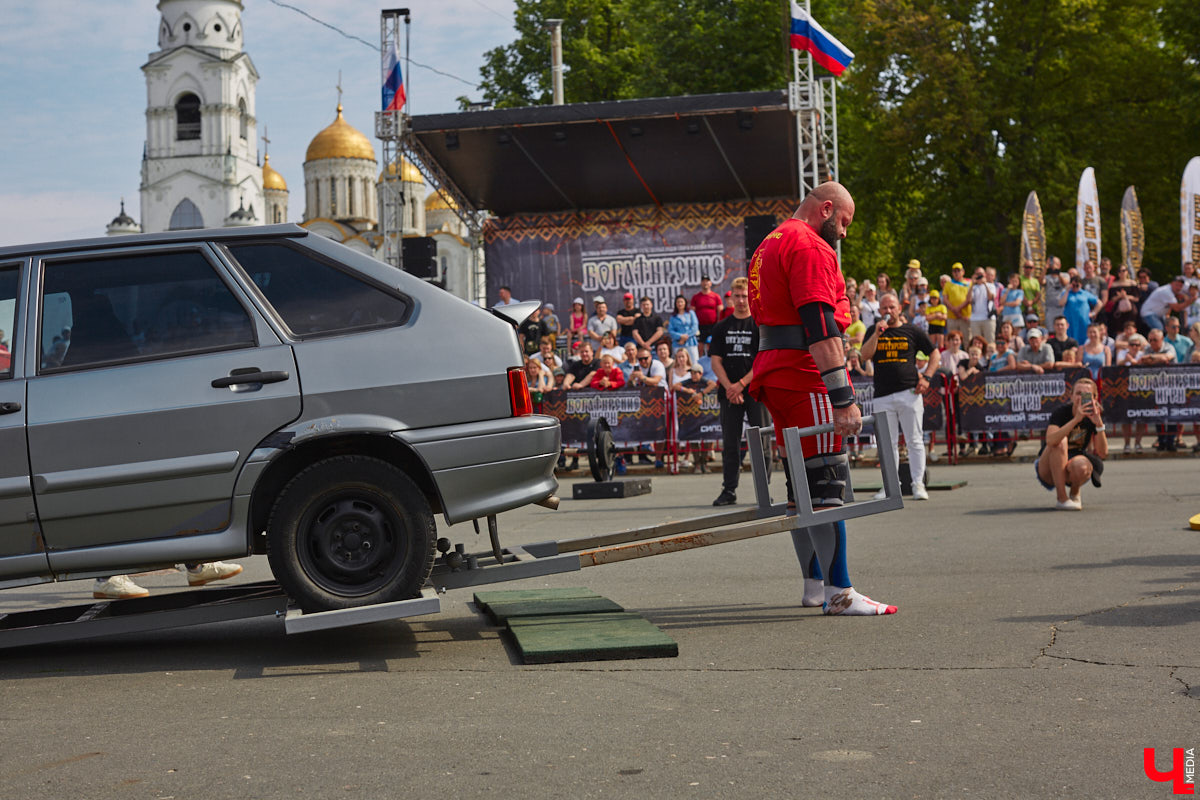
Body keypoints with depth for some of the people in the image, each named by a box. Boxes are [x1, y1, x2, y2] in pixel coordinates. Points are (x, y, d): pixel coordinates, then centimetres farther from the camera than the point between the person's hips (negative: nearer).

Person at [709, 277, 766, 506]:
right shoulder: (721, 327, 11)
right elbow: (716, 362, 6)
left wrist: (741, 384, -14)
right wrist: (730, 388, -8)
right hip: (729, 392, 3)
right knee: (730, 442, 5)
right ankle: (729, 490, 10)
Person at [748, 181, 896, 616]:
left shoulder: (768, 246, 22)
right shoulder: (810, 246, -11)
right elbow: (820, 326, -20)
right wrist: (843, 398, -23)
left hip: (774, 371, 10)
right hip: (806, 374, -10)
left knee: (802, 481, 13)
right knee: (827, 480, -10)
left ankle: (815, 583, 20)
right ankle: (839, 592, -11)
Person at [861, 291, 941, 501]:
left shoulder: (912, 331, 8)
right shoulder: (873, 331, 12)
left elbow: (935, 354, 11)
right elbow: (865, 355, -3)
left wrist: (926, 377, -1)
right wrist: (877, 333, -13)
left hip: (909, 392, -2)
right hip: (883, 396, 2)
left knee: (915, 441, -1)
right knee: (887, 443, 5)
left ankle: (918, 484, 4)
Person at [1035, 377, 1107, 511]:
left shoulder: (1094, 416, -7)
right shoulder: (1060, 412, -18)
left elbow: (1102, 453, -16)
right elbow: (1050, 440, -38)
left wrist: (1099, 424, -29)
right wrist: (1076, 419, -45)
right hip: (1049, 470, -2)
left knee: (1081, 466, -35)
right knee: (1061, 441, -32)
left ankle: (1074, 494, 2)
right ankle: (1062, 499, -27)